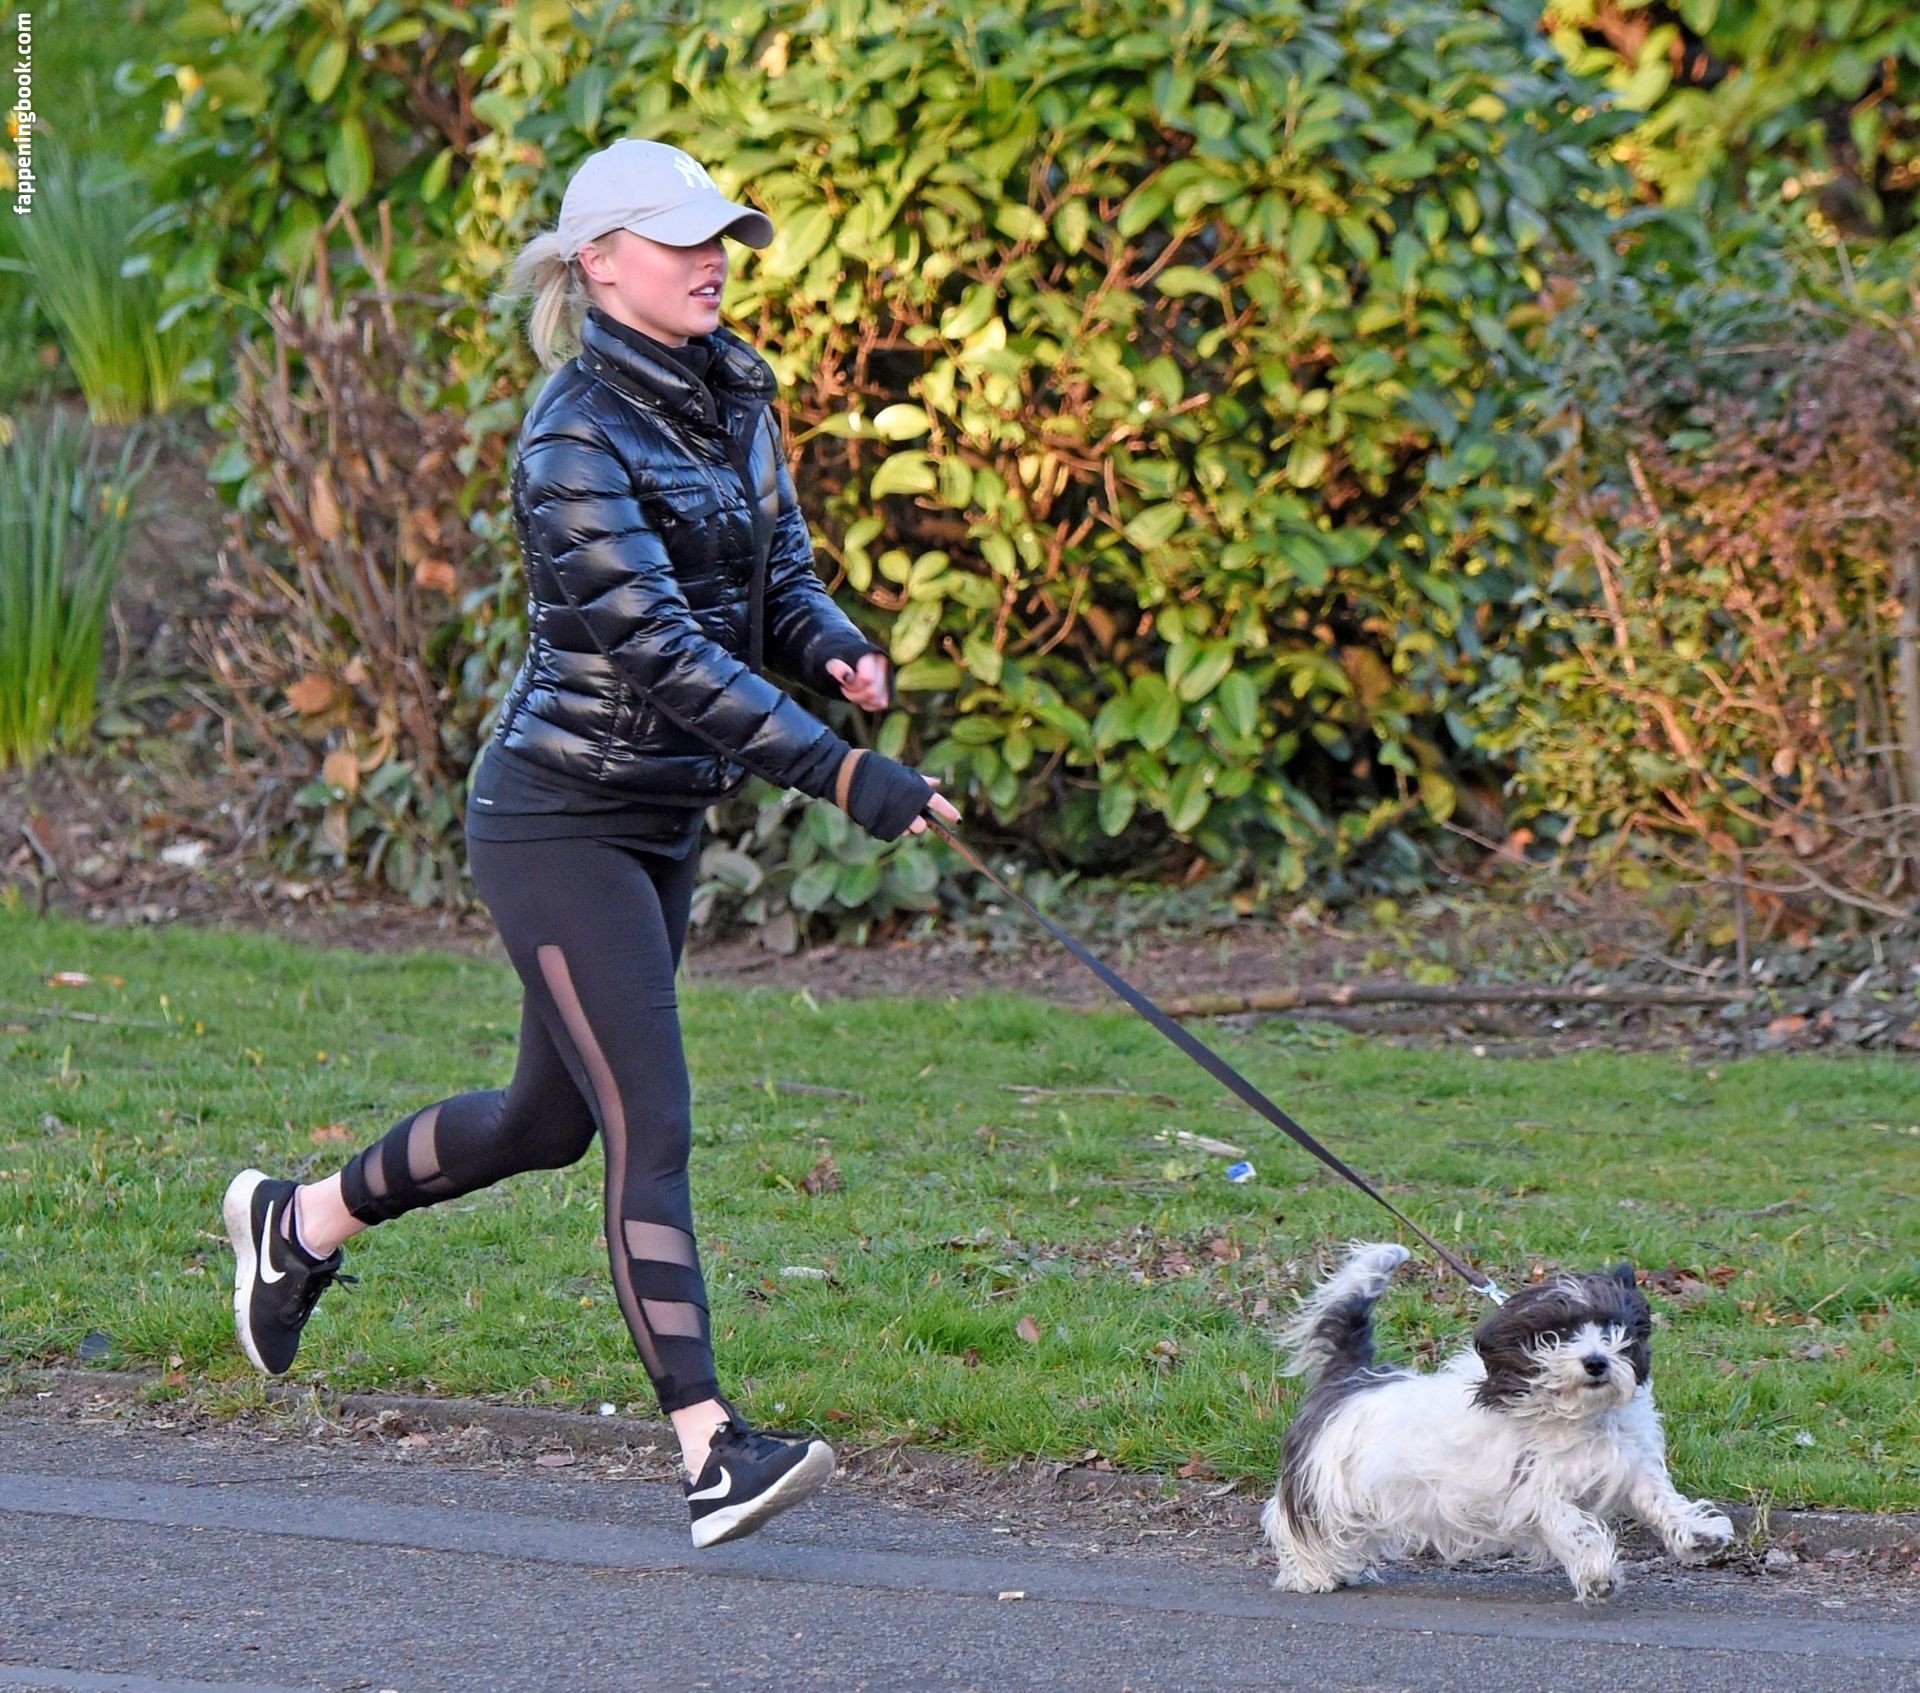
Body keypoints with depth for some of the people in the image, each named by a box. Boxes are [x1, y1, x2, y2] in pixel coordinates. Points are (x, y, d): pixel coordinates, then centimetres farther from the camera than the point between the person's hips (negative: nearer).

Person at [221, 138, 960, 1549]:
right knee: (652, 1127, -13)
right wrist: (837, 771, -33)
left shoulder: (733, 394, 7)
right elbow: (657, 646, -27)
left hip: (667, 815, 9)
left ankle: (303, 1222, 41)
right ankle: (712, 1453, -13)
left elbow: (777, 577, 13)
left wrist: (841, 650, -11)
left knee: (554, 1116, 19)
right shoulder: (578, 436, -19)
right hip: (562, 813, -9)